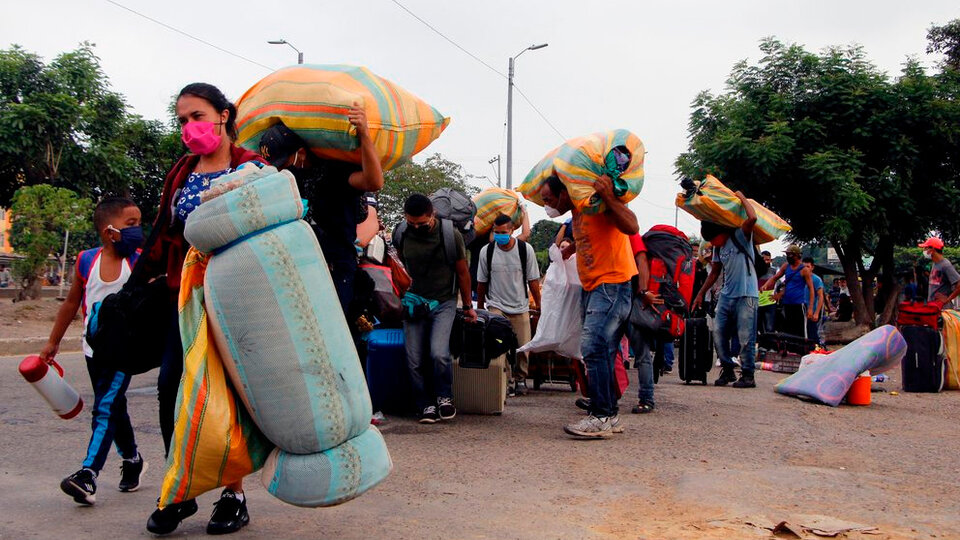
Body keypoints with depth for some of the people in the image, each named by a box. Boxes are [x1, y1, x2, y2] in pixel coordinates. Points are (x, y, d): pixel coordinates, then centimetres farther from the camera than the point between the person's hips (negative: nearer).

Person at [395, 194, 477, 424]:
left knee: (439, 353, -21)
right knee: (414, 361, -3)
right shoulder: (401, 236, -2)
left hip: (443, 302, -3)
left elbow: (462, 272, 1)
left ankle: (444, 396, 4)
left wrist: (468, 306, 7)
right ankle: (427, 405, 16)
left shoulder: (450, 234, -10)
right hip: (414, 303, 3)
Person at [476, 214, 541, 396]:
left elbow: (533, 280, 4)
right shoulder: (486, 251, -3)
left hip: (520, 307, 1)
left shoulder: (526, 249, -4)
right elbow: (481, 282, 7)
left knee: (523, 346, 2)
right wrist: (480, 307, 13)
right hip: (496, 306, -1)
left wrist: (538, 304, 5)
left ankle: (520, 378, 23)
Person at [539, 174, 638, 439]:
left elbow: (632, 227, -27)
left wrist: (608, 197, -32)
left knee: (593, 348, -17)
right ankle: (609, 415, 18)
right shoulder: (577, 211, 16)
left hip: (612, 285, -10)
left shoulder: (597, 203, -12)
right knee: (599, 353, 11)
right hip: (592, 288, 10)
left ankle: (602, 417, -12)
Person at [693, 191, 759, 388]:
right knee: (719, 334, 3)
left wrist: (741, 197, -10)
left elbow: (752, 218, -24)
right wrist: (701, 293, 19)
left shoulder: (741, 236, -6)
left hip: (746, 295, -7)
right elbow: (714, 273, 22)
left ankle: (748, 375, 3)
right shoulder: (718, 248, 14)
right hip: (726, 295, 7)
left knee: (745, 338, -6)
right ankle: (727, 370, 16)